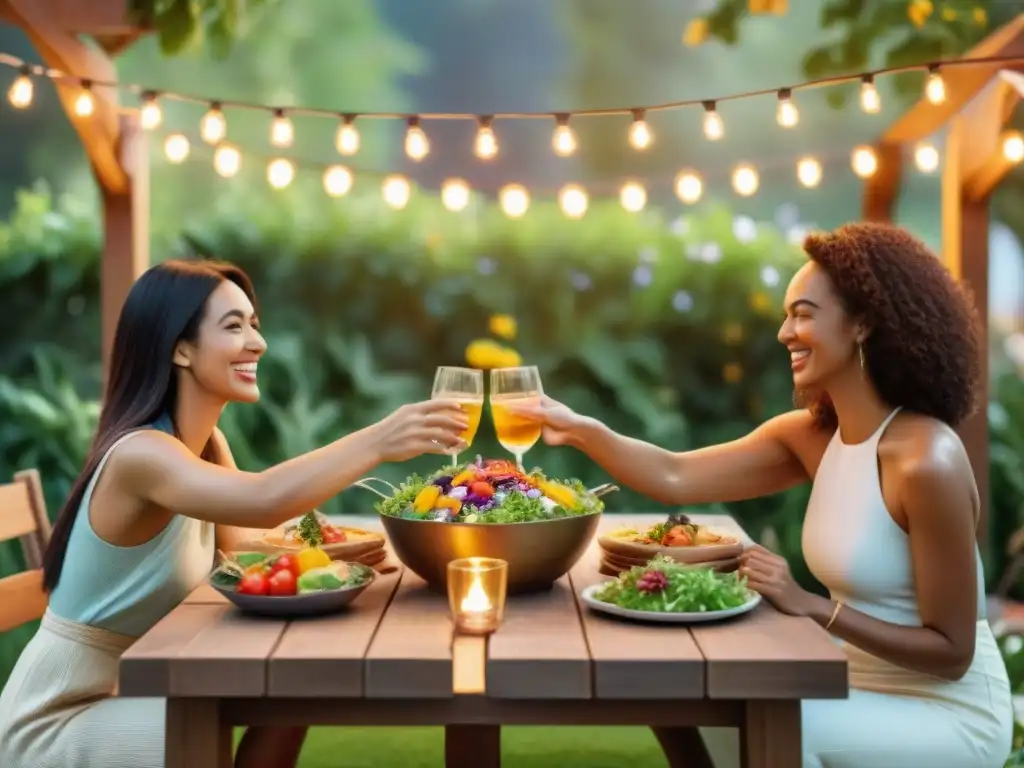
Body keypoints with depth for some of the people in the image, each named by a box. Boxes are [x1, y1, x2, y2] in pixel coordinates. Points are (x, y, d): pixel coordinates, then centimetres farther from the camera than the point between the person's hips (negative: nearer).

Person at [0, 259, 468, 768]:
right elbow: (264, 501, -45)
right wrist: (376, 442, -46)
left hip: (123, 689, 8)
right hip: (54, 722, -8)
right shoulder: (139, 454, -27)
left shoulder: (208, 443, 3)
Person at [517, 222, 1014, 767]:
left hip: (950, 712, -7)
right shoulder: (811, 436, -1)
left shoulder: (926, 461, -25)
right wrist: (579, 430, -21)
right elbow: (676, 478, -8)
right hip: (864, 687, 7)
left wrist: (813, 606, -27)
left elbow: (951, 650, -22)